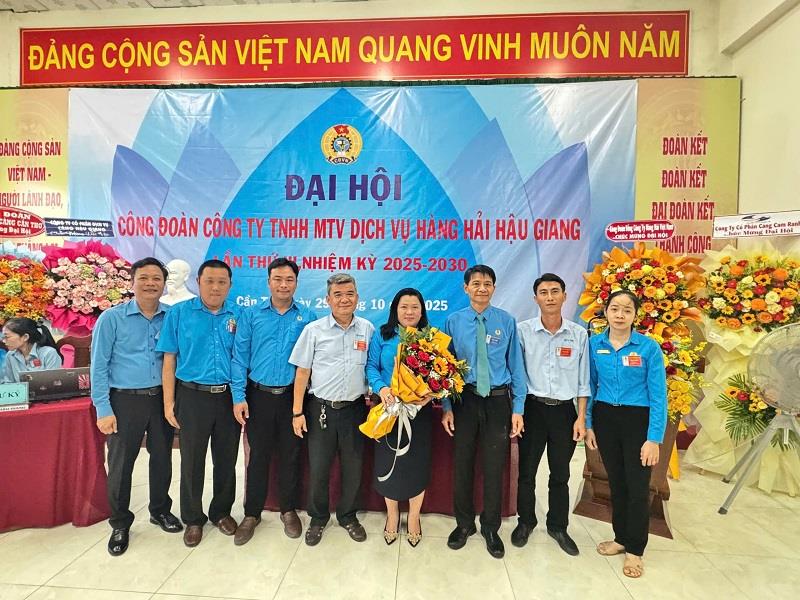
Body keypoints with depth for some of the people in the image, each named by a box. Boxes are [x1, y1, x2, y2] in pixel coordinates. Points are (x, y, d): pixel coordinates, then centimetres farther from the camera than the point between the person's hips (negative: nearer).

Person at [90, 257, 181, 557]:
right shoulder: (111, 318, -6)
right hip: (125, 400, -2)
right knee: (120, 464, 9)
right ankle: (120, 523, 29)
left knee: (162, 457, 15)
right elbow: (98, 366, -6)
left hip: (162, 398, 2)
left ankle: (160, 510, 36)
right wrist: (103, 410, -10)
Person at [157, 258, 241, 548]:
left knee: (226, 459, 14)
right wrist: (169, 402, -5)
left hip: (229, 397, 2)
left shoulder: (238, 316, 1)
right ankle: (193, 518, 31)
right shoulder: (179, 313, -3)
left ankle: (222, 512, 35)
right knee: (192, 461, 12)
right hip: (192, 396, -1)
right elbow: (169, 360, -2)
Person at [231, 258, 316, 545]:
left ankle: (289, 510, 31)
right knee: (258, 455, 10)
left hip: (293, 397, 0)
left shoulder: (307, 317, 0)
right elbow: (240, 357, -1)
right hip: (259, 395, 0)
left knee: (291, 455, 12)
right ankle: (252, 513, 29)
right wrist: (239, 396, -8)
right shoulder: (251, 315, 0)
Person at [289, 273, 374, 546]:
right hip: (321, 408, -1)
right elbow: (302, 372, -1)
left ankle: (348, 516, 36)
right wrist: (297, 411, -3)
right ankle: (318, 518, 33)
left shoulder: (367, 329, 1)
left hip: (355, 408, 1)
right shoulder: (314, 330, -3)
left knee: (353, 468, 13)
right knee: (318, 469, 9)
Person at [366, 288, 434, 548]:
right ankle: (392, 514, 37)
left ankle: (414, 517, 35)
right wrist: (381, 388, -22)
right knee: (387, 462, 10)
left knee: (417, 463, 9)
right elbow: (371, 366, -4)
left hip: (420, 410, 0)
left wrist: (431, 393, -21)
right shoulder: (382, 335, 1)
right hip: (389, 409, 0)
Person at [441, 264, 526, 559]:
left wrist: (518, 408, -2)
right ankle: (464, 524, 35)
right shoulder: (453, 321, -2)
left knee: (494, 467, 10)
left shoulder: (507, 321, -3)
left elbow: (516, 366, 0)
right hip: (464, 399, 0)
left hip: (498, 401, 0)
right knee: (462, 464, 12)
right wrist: (446, 407, -3)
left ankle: (491, 528, 33)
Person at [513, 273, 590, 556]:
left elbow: (583, 380, 4)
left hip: (565, 410, 2)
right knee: (527, 470, 11)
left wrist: (581, 417, 1)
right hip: (533, 407, -1)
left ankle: (558, 526, 35)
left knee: (560, 474, 15)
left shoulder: (579, 334, 0)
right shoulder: (523, 330, -6)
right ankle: (525, 521, 33)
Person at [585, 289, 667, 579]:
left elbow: (658, 396, -11)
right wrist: (587, 425, 4)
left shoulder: (648, 347, -11)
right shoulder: (594, 344, -2)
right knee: (615, 481, 17)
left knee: (637, 487, 5)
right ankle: (621, 537, 36)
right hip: (605, 418, 3)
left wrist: (654, 439, -14)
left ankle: (634, 550, 25)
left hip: (637, 420, -3)